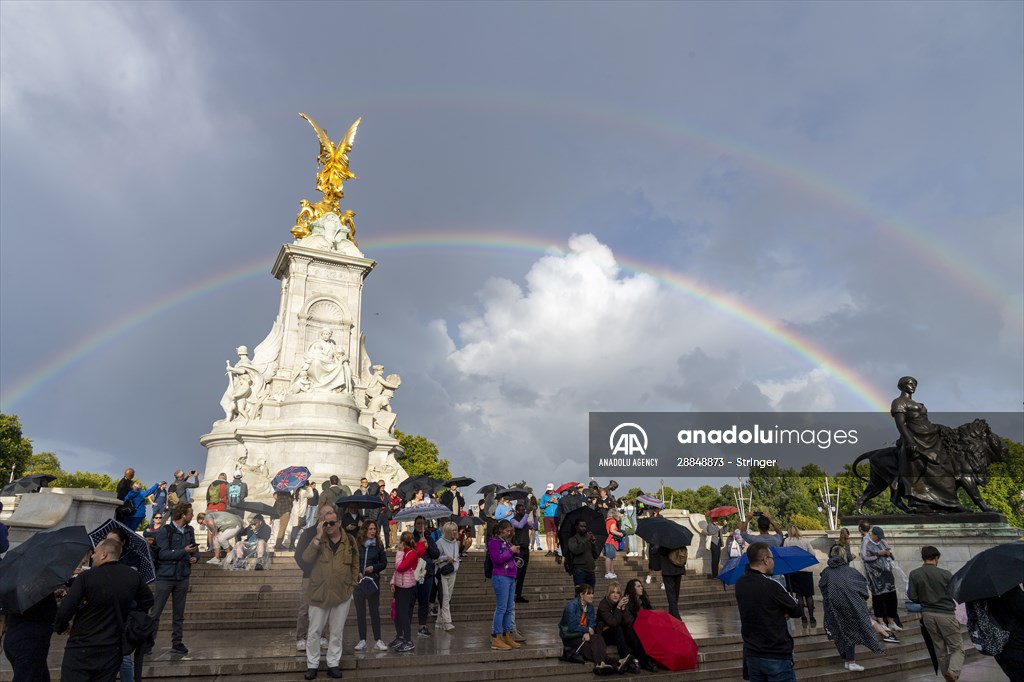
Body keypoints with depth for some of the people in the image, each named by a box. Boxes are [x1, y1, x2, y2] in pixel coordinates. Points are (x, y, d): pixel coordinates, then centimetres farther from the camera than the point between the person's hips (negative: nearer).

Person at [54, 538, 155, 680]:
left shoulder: (86, 577, -13)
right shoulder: (133, 576, 1)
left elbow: (64, 611, -15)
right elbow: (148, 601, 11)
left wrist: (59, 627, 5)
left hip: (81, 650, -4)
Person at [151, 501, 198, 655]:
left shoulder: (189, 531, 7)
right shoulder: (165, 531, -12)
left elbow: (194, 548, 19)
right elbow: (163, 553, -18)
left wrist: (195, 557, -2)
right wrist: (184, 551, -23)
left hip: (182, 577, 5)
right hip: (165, 576, -5)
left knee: (179, 614, 12)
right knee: (155, 612, 1)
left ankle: (177, 643, 20)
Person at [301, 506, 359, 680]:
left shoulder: (349, 540, 0)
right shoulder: (318, 540, -2)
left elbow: (355, 564, 10)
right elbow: (306, 558, -19)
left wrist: (352, 583, 4)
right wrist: (318, 536, -24)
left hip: (342, 594, 1)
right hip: (319, 593, 0)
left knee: (337, 632, 9)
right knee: (314, 631, 6)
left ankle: (333, 665, 20)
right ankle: (312, 665, 19)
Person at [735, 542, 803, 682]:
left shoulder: (740, 584, -1)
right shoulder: (772, 586, -21)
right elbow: (797, 612, -8)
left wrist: (780, 611, -1)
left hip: (751, 655, 6)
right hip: (777, 656, -6)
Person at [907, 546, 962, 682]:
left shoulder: (914, 574, -3)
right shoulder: (945, 574, -10)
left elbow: (911, 596, -5)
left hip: (927, 614, 3)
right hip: (946, 613, -3)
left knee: (940, 650, 15)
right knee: (957, 648, 5)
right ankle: (953, 671, -19)